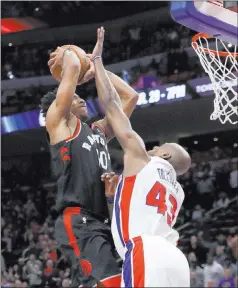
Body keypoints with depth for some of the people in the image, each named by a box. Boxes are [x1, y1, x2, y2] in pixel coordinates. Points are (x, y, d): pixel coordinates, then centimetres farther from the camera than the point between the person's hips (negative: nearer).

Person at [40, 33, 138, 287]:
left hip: (100, 222, 9)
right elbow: (73, 68, -3)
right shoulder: (58, 120, 6)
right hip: (77, 221, -9)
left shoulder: (98, 131, 27)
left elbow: (130, 97, 31)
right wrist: (66, 54, 19)